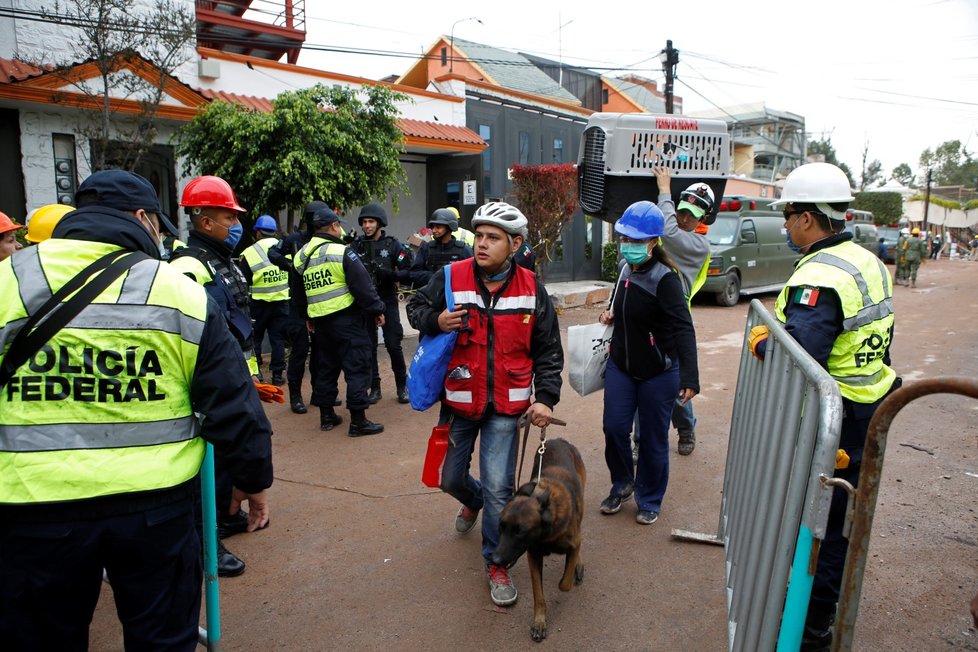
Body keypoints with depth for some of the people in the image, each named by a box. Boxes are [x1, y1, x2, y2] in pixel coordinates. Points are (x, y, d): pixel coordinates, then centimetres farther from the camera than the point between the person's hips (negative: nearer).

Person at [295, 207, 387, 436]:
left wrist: (308, 316, 31)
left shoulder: (301, 257, 10)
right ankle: (358, 420, -1)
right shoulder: (342, 252, -13)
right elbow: (363, 286, -16)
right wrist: (377, 310, -5)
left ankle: (326, 415, 25)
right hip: (348, 319, -7)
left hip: (320, 322, 7)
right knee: (357, 367, -2)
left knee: (326, 367, 18)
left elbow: (299, 294, 20)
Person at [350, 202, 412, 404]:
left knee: (393, 344, -1)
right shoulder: (356, 245, 3)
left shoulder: (392, 245, -1)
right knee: (368, 346, 7)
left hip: (387, 301, -2)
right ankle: (374, 387, 18)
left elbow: (408, 272, -5)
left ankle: (402, 385, 15)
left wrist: (391, 274, -22)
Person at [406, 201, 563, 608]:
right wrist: (436, 320, -16)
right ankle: (473, 501, 54)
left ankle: (497, 564, 18)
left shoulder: (531, 289, -5)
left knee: (498, 487, -4)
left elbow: (547, 350, 3)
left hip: (506, 407, -1)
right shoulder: (451, 278, -8)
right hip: (460, 401, 2)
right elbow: (416, 308, 7)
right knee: (451, 478, 17)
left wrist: (545, 397, -5)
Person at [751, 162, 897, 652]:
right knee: (844, 512, 24)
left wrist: (760, 340, -16)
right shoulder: (869, 263, 7)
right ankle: (831, 596, 44)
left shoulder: (819, 277, -25)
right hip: (872, 408, 10)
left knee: (819, 520, 4)